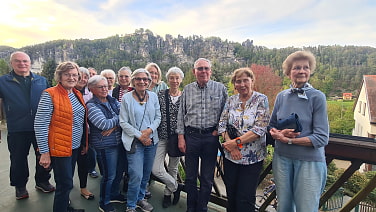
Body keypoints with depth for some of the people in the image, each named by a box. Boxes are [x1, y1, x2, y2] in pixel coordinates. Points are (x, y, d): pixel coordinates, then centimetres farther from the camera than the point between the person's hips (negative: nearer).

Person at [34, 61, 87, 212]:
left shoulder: (77, 94, 8)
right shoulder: (49, 95, -14)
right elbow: (39, 124, -16)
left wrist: (84, 143, 13)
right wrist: (44, 152, -17)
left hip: (75, 146, 7)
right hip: (59, 147, -7)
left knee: (67, 181, 21)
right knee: (65, 184, 2)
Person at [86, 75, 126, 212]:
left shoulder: (113, 101, 8)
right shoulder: (91, 105, -11)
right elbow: (104, 125, -21)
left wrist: (114, 126, -17)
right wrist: (119, 117, -10)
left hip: (119, 141, 7)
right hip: (105, 145, -6)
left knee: (120, 170, 18)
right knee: (109, 175, 5)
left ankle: (114, 194, 42)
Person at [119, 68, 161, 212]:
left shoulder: (153, 96, 5)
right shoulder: (126, 98, -5)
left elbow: (158, 117, 7)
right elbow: (123, 122, -6)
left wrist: (149, 130, -11)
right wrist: (140, 136, -12)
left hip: (151, 140, 4)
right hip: (134, 141, -4)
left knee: (146, 173, 14)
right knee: (136, 175, -6)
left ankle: (140, 198, 37)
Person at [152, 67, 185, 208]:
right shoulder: (160, 95, -2)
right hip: (161, 136, 0)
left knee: (173, 168, 15)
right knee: (156, 170, -7)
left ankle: (168, 193, 39)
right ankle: (177, 187, 19)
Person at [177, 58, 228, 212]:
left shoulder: (220, 88, 1)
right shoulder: (187, 89, 5)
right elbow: (181, 115, 6)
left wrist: (218, 130, -4)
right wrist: (181, 137, 1)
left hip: (211, 136, -1)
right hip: (191, 135, 1)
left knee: (207, 178, 10)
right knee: (190, 176, 12)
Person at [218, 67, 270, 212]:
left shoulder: (261, 100, -6)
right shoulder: (231, 100, 5)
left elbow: (260, 129, -15)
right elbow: (222, 124, 1)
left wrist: (236, 142, -18)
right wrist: (230, 145, -13)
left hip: (252, 158, -3)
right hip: (230, 156, 4)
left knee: (245, 200, 5)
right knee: (231, 196, 16)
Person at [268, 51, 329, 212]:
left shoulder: (317, 97, -9)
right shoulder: (281, 96, 3)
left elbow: (321, 138, -13)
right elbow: (272, 126, 9)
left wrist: (289, 140, -19)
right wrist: (280, 133, -12)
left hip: (310, 161, -3)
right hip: (282, 158, 4)